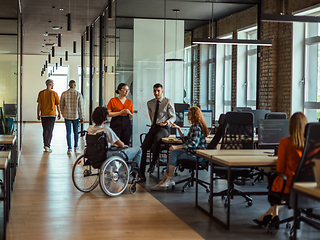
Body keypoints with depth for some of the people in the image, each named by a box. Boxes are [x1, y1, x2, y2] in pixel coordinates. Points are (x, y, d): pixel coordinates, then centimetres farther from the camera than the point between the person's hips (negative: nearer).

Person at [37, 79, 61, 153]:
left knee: (45, 130, 12)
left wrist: (38, 114, 9)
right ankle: (47, 145, -10)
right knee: (50, 130, -1)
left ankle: (45, 145, 18)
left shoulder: (41, 93, 1)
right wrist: (59, 113, 12)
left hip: (43, 114, 3)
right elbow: (57, 105, 0)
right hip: (52, 114, -3)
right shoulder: (54, 93, -5)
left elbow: (39, 105, 1)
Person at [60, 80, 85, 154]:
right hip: (76, 116, 0)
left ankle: (69, 148, 1)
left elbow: (61, 105, 5)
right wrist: (82, 117, 0)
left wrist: (63, 114, 19)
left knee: (68, 132, 3)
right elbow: (81, 107, -6)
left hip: (67, 116, 0)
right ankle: (76, 147, 26)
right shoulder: (78, 94, -7)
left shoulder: (64, 94, -3)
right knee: (76, 132, 15)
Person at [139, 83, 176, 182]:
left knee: (157, 137, -40)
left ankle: (153, 163, -30)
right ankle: (141, 174, -12)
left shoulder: (167, 102, 1)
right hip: (153, 127, 5)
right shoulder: (150, 103, 15)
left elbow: (173, 116, 1)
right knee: (143, 148, -15)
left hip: (164, 128, -5)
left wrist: (167, 122, -17)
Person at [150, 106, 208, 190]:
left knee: (174, 154, -16)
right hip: (192, 151, 9)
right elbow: (186, 140, 21)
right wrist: (178, 128, 15)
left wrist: (177, 147, -25)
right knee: (173, 152, -8)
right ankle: (165, 180, -12)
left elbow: (193, 144, -24)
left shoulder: (197, 127, -15)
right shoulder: (193, 126, 17)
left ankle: (169, 179, -7)